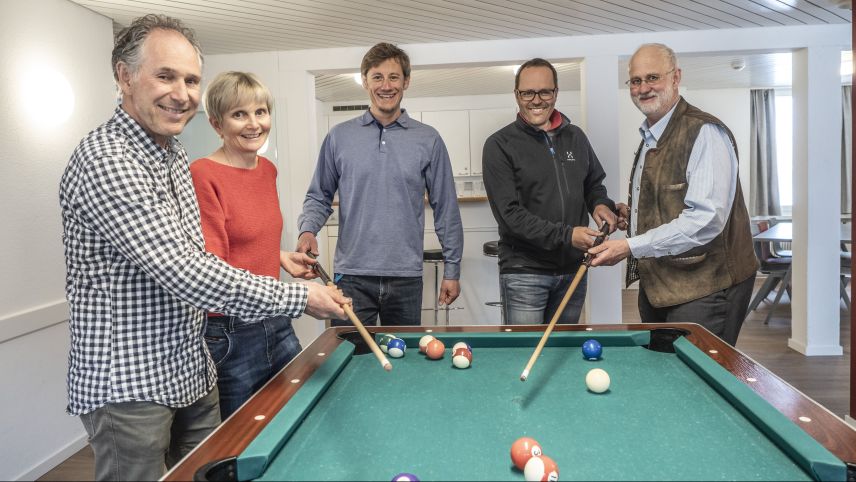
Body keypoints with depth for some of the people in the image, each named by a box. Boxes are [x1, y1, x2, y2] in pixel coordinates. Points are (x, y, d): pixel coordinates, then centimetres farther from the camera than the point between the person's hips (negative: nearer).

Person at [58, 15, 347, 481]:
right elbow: (183, 273, -27)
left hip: (191, 372, 9)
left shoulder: (174, 156, 9)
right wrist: (298, 295, -22)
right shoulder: (105, 160, -22)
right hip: (128, 386, -9)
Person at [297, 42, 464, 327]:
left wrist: (452, 269, 4)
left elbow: (446, 209, 5)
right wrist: (307, 230, -10)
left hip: (406, 278, 1)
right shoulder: (339, 137, 5)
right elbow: (319, 196, 11)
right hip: (352, 276, 0)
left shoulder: (428, 140, 4)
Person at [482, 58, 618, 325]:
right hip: (525, 272, -5)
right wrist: (566, 235, -22)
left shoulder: (576, 137, 9)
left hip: (572, 268, 5)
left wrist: (600, 204, -2)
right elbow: (510, 214, -15)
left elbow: (594, 185, 22)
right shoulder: (499, 145, -8)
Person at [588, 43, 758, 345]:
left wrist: (631, 247, -25)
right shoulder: (649, 137, 14)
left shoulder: (705, 133, -16)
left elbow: (706, 220, -25)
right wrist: (634, 213, 7)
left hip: (703, 289, -9)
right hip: (656, 286, 9)